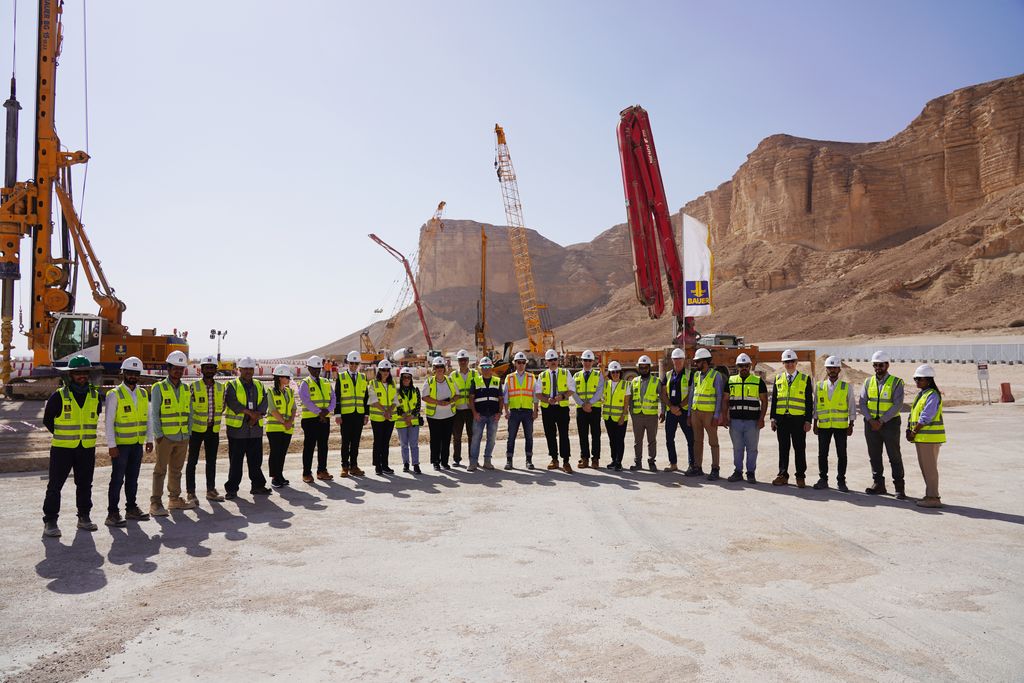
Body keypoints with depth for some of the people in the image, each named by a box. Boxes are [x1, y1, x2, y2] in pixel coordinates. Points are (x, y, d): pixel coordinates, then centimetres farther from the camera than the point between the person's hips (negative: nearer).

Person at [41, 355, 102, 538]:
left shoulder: (95, 396, 4)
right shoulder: (58, 396, -8)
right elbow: (47, 420, 3)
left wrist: (84, 434, 13)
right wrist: (64, 436, 7)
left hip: (87, 449, 4)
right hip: (62, 448, -4)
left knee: (85, 484, 12)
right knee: (55, 485, 0)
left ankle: (84, 517, 24)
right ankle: (50, 521, 8)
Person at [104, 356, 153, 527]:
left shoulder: (143, 393, 9)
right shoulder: (115, 394, -8)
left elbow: (147, 418, 13)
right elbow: (109, 421, -10)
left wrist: (149, 439, 9)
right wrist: (111, 445, -14)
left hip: (138, 443, 5)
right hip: (120, 444, -5)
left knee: (133, 478, 13)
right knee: (117, 479, -1)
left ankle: (131, 508, 23)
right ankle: (113, 513, 5)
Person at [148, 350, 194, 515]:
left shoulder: (186, 389, 12)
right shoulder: (159, 388, -4)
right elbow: (154, 413, -7)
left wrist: (189, 432, 7)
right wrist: (158, 434, -12)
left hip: (183, 438, 5)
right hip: (165, 437, -5)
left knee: (176, 470, 13)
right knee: (160, 470, -2)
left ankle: (175, 499, 22)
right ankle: (155, 504, 2)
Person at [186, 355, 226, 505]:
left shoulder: (221, 387, 5)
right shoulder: (194, 387, -8)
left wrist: (214, 419, 10)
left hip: (213, 430, 4)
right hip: (197, 429, -4)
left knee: (212, 461, 12)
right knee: (192, 461, 1)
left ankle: (211, 490, 21)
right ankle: (190, 493, 8)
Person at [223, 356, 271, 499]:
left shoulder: (259, 386, 14)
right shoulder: (232, 385, 0)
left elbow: (264, 403, 3)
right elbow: (232, 402, -15)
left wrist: (256, 416, -13)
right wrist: (249, 412, -21)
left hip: (255, 429, 4)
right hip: (237, 429, -4)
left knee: (256, 459, 10)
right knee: (235, 461, 1)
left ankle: (258, 486, 19)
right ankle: (232, 489, 8)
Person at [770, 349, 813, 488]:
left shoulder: (805, 379, 4)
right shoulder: (778, 379, 11)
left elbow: (809, 402, 2)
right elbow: (774, 400, 11)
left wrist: (808, 420, -5)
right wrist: (773, 418, 4)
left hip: (798, 419, -2)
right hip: (782, 419, 2)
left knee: (799, 449, 4)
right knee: (783, 448, 7)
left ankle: (800, 477, 12)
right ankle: (783, 475, 13)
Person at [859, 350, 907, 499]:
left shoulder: (896, 382, -5)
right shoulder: (868, 382, 7)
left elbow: (898, 405, -13)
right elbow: (862, 403, 3)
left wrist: (881, 421, -17)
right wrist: (871, 420, -11)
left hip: (889, 423, -4)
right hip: (871, 423, 4)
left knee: (895, 456, 0)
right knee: (874, 456, 9)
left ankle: (899, 487, 7)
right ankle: (878, 484, 18)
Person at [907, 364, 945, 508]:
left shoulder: (932, 395, -16)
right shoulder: (921, 394, 16)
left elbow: (925, 418, -20)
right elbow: (914, 413, 17)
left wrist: (913, 432, -15)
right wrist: (909, 430, 5)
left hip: (929, 436, -10)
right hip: (922, 437, 10)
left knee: (929, 467, -5)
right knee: (924, 466, 15)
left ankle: (933, 498, 0)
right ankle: (930, 495, 24)